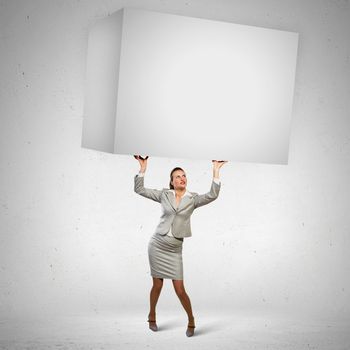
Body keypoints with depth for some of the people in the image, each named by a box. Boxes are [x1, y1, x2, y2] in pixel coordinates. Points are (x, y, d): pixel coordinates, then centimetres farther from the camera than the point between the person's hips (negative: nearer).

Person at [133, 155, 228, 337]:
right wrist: (143, 168, -4)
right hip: (157, 245, 0)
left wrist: (215, 171, -15)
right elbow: (139, 189, 2)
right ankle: (152, 316, 30)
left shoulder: (193, 199, 1)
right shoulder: (164, 194, 2)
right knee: (157, 285, 7)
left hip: (174, 249, 0)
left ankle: (191, 320, 18)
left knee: (180, 290, -3)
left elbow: (212, 195, -14)